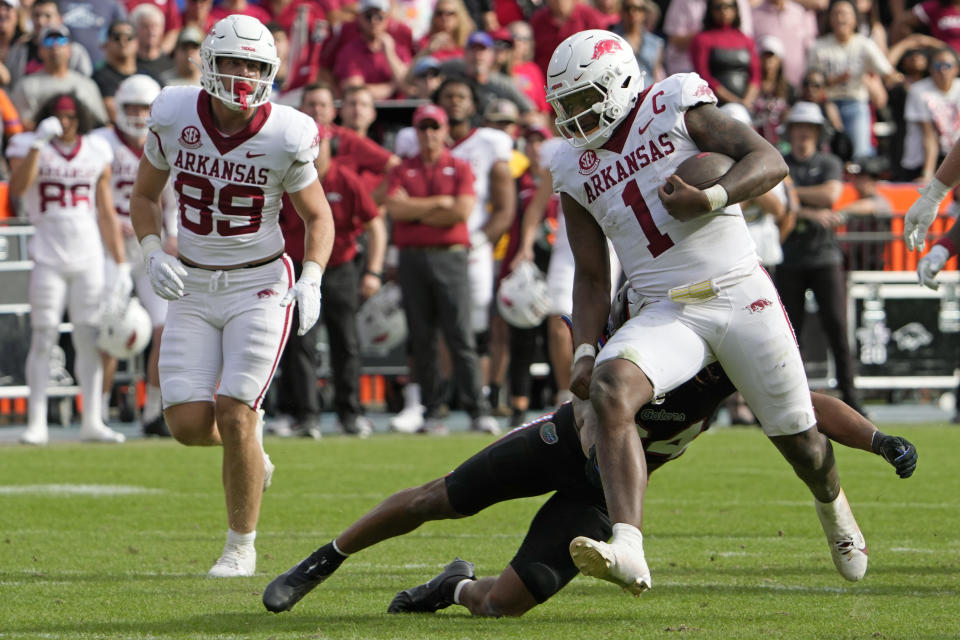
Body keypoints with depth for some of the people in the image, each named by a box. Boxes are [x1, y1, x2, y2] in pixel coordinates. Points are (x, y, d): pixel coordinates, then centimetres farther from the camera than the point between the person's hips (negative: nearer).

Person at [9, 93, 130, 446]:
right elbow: (18, 188, -19)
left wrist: (121, 265, 11)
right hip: (48, 256, -3)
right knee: (43, 338, -5)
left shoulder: (96, 153, 9)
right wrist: (39, 143, -24)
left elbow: (106, 214, 14)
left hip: (88, 257, 3)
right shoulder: (29, 146, 0)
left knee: (90, 338, 2)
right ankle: (36, 423, -3)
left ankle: (92, 420, 7)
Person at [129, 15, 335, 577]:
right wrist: (154, 255, -10)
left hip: (260, 284, -3)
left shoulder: (285, 136, -13)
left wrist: (312, 279, -16)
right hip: (193, 288, 3)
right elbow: (145, 196, 8)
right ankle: (250, 447, 29)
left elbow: (318, 216, 1)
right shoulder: (174, 117, -8)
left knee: (234, 417, -12)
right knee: (189, 424, -8)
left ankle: (242, 547, 6)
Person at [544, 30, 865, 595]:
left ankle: (833, 507, 47)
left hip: (741, 294, -2)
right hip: (666, 312, 3)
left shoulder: (675, 108, -3)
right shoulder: (577, 173, 9)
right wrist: (584, 352, -1)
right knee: (609, 390, -30)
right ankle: (628, 553, -45)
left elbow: (770, 161, -8)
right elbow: (591, 276, 14)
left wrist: (710, 199, -25)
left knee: (799, 440, 8)